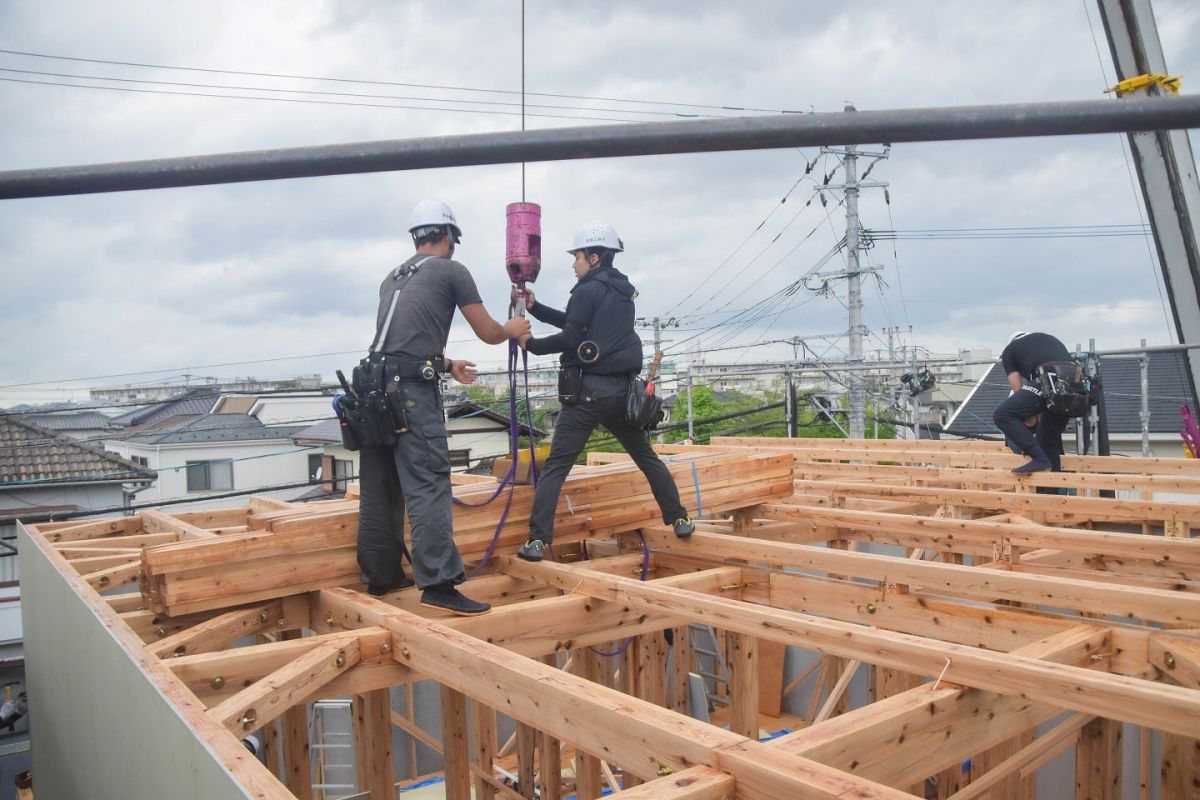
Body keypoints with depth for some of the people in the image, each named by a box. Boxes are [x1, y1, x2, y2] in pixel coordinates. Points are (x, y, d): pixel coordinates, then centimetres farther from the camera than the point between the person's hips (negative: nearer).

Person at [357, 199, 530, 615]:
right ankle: (438, 584, -12)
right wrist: (512, 329, 31)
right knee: (428, 485, -9)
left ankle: (381, 576, 23)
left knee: (380, 488, 13)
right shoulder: (451, 270, 5)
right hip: (412, 390, -7)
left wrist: (446, 364, 45)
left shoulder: (394, 278, 25)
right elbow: (488, 333, 9)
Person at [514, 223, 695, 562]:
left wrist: (532, 344, 3)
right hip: (623, 390, 7)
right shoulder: (623, 292, 19)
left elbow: (570, 339, -10)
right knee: (647, 458, 20)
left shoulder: (588, 290, -6)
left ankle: (537, 541, -9)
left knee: (555, 466, -4)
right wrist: (535, 307, 21)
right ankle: (679, 520, 22)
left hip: (589, 390, -7)